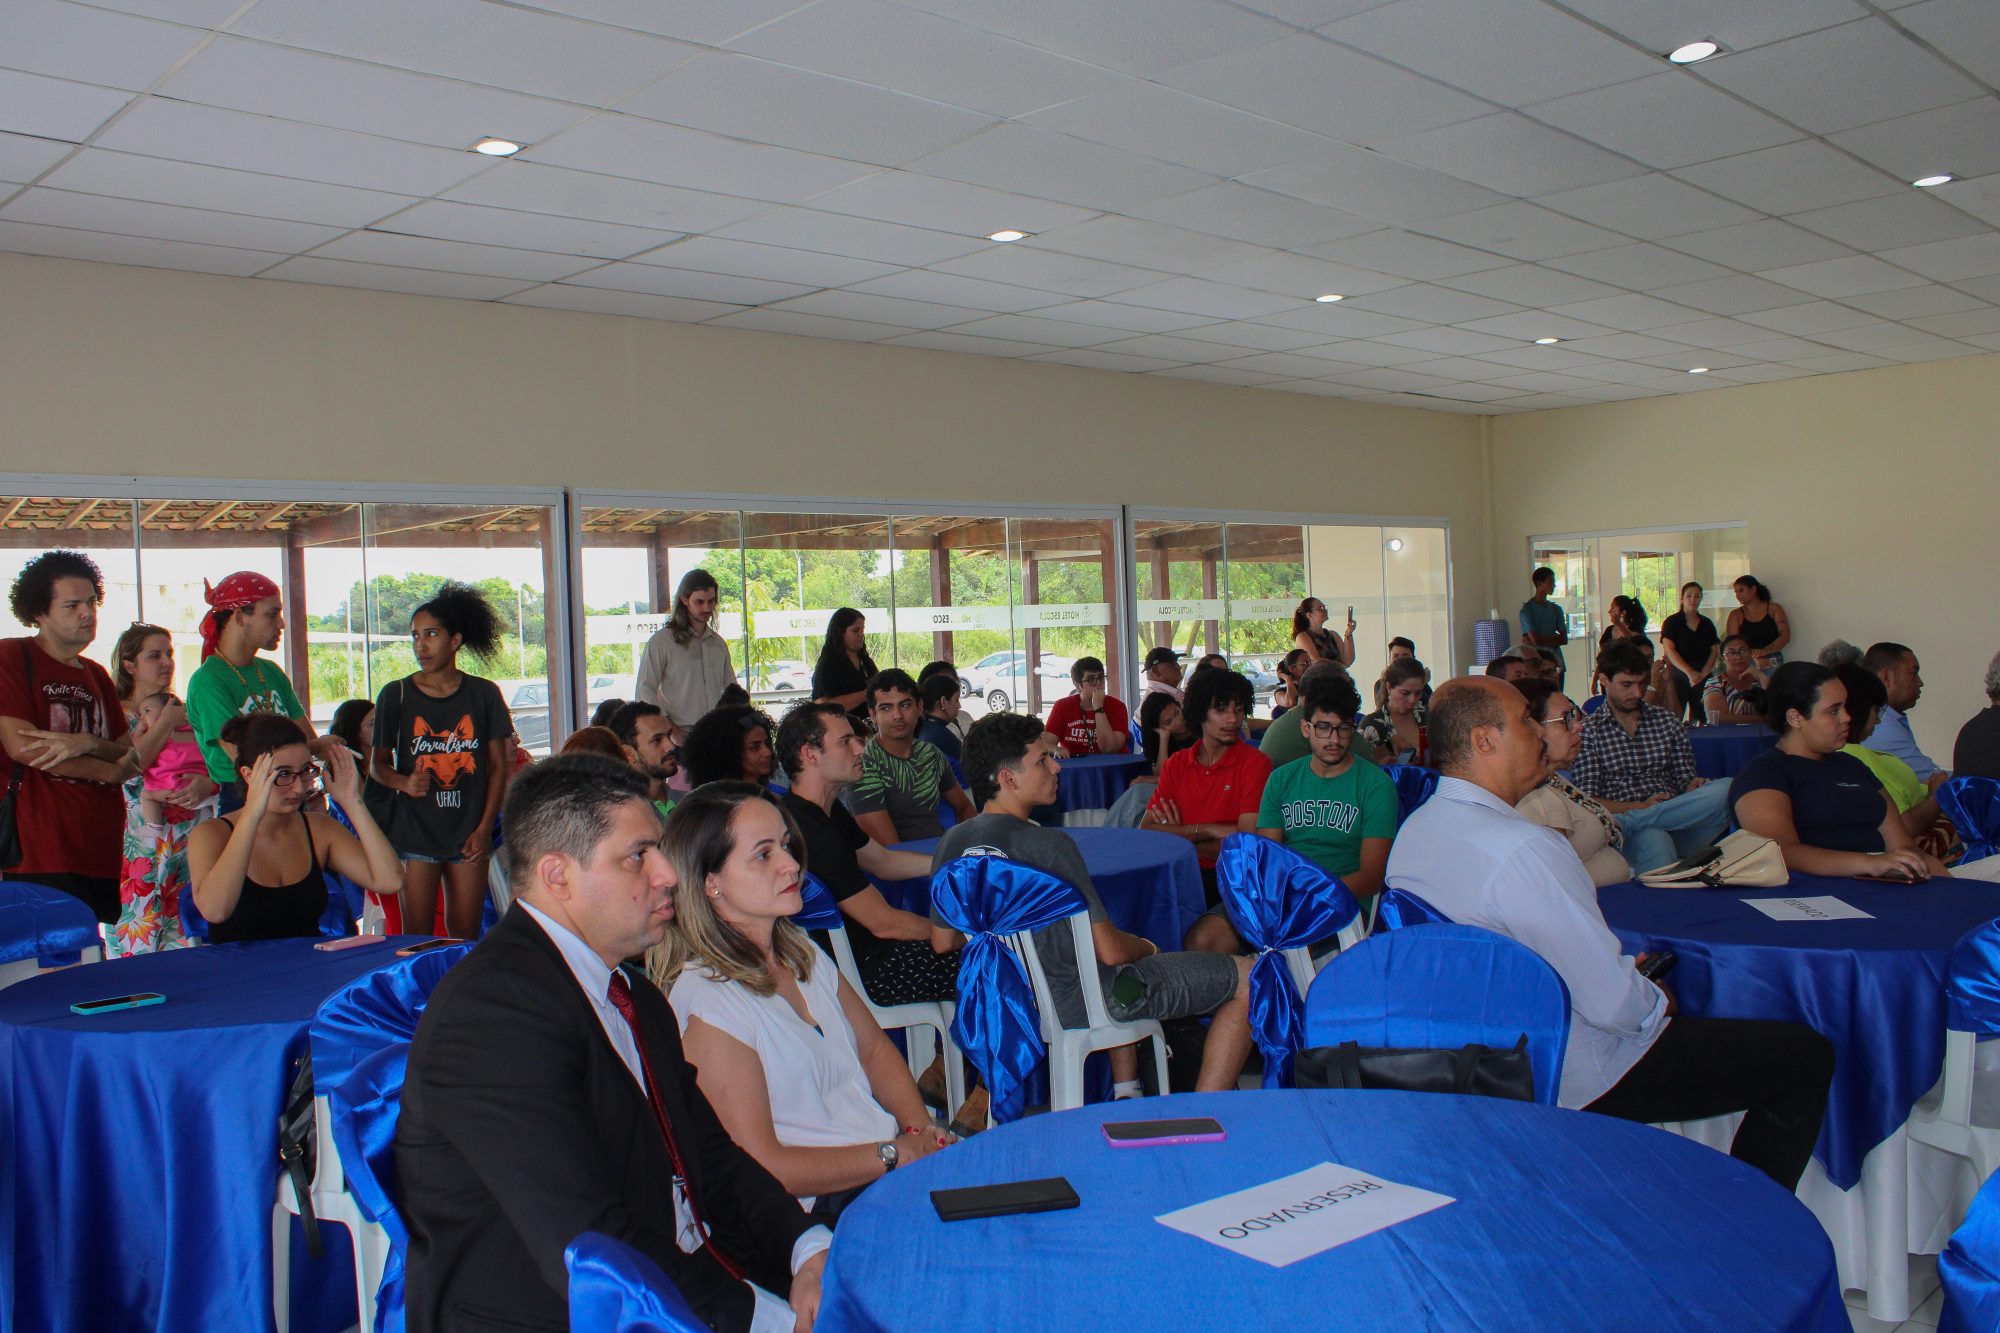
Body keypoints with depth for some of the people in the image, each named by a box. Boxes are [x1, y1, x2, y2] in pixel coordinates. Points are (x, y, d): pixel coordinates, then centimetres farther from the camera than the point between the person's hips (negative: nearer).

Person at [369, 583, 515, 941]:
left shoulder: (483, 694, 3)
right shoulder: (396, 695, 1)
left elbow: (498, 766, 6)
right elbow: (376, 764, 7)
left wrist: (484, 828, -1)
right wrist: (404, 782, -15)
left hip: (468, 832, 1)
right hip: (414, 830, -1)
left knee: (465, 936, 5)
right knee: (417, 938, -1)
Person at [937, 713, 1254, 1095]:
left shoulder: (950, 844, -4)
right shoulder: (1050, 845, -24)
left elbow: (944, 941, 8)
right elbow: (1110, 951, -19)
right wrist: (1147, 947, 3)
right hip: (1079, 1003, -8)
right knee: (1247, 978, 2)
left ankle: (1125, 1093, 33)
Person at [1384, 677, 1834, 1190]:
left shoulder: (1412, 833, -1)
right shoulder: (1522, 848, -31)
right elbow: (1613, 1002, -27)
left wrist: (1621, 968, 11)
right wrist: (1657, 1002, -5)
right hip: (1580, 1079, -9)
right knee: (1807, 1055, 1)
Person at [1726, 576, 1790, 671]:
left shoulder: (1773, 609, 9)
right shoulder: (1736, 615, 8)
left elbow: (1785, 636, 0)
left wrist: (1766, 651, -17)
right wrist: (1754, 657, -17)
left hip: (1773, 665, 0)